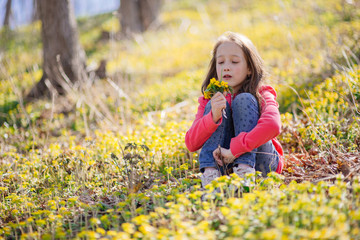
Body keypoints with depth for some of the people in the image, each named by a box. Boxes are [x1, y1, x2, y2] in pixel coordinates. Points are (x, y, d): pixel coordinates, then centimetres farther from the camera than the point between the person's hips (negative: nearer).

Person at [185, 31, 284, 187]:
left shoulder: (262, 95, -6)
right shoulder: (209, 101, 3)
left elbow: (273, 125, -31)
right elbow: (191, 144, -11)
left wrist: (233, 150, -36)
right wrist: (213, 117, -31)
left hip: (258, 162, -2)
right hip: (222, 164, 2)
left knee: (244, 100, -18)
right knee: (217, 106, -16)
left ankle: (245, 172, -32)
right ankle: (209, 174, -29)